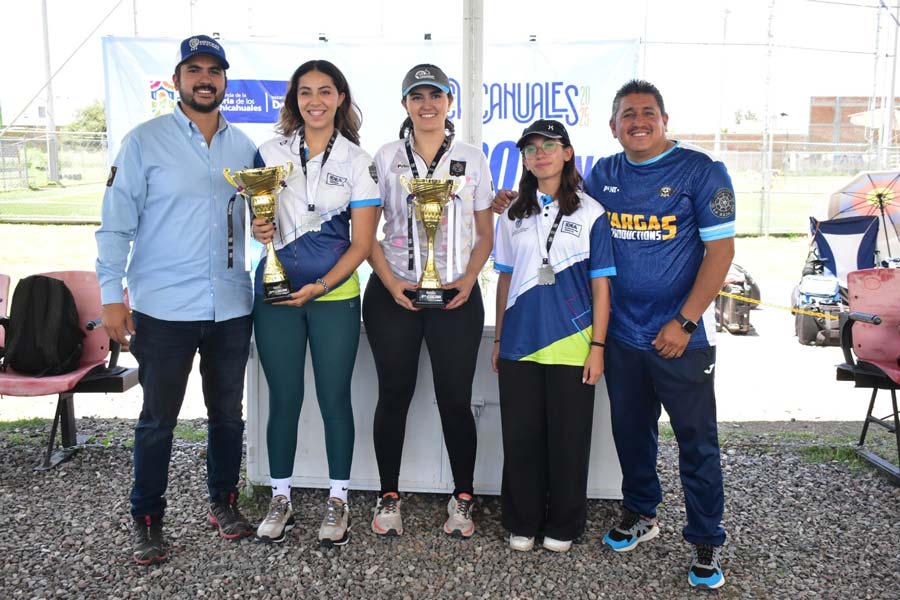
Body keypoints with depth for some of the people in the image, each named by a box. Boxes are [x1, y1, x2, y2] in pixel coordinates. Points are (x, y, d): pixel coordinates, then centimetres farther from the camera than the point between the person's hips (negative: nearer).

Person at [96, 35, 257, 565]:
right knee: (158, 419, 6)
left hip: (231, 307, 4)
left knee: (228, 413, 14)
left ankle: (224, 502, 32)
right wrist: (112, 293, -9)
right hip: (164, 308, -3)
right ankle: (148, 521, 23)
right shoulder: (145, 141, -2)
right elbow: (117, 221, -4)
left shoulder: (244, 146, 9)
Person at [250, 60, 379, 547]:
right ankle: (281, 498, 23)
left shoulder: (357, 161, 0)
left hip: (334, 293, -1)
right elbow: (257, 217, 12)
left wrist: (320, 286, -14)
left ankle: (337, 500, 20)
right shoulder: (272, 152, 6)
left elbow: (361, 243, -3)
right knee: (283, 398, 7)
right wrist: (259, 229, -12)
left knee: (334, 398, 4)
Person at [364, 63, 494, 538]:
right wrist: (392, 283, -10)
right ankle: (388, 497, 20)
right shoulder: (386, 158, 5)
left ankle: (463, 499, 19)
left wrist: (468, 280, -7)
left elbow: (485, 235, 9)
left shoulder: (472, 159, 7)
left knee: (455, 399, 2)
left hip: (456, 296, 0)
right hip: (393, 294, 0)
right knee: (394, 395, 6)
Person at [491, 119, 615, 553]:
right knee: (519, 436, 8)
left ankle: (563, 526, 23)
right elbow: (505, 279, 12)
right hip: (519, 343, 3)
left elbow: (600, 285, -1)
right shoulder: (514, 215, 9)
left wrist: (598, 346, -6)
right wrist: (498, 339, 10)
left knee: (568, 438, 6)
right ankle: (521, 524, 24)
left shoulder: (590, 213, -1)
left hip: (571, 344, -3)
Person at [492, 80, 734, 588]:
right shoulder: (604, 175, 7)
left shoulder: (701, 170, -6)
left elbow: (721, 249, -10)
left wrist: (684, 322, -15)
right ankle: (641, 514, 36)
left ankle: (707, 541, 20)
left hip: (681, 336, -4)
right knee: (630, 429, 16)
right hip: (622, 334, 5)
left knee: (697, 440, 5)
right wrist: (520, 204, 4)